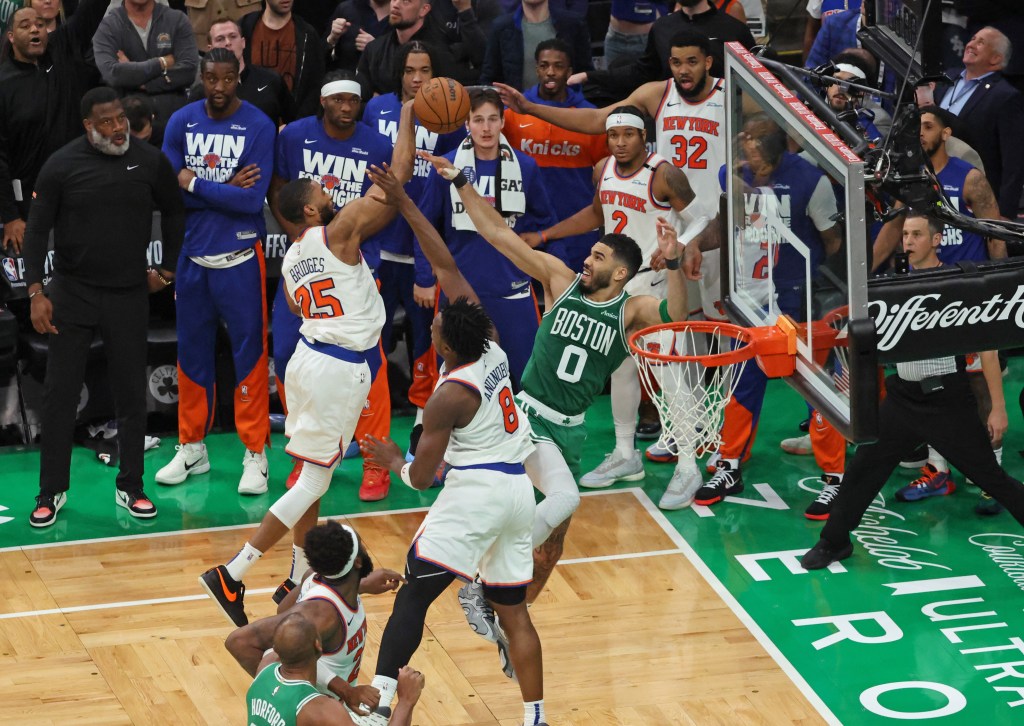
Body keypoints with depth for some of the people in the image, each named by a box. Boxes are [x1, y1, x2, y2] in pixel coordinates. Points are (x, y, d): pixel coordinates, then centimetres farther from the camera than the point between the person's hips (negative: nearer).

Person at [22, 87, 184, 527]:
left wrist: (167, 269, 12)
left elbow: (174, 213, 14)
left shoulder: (150, 162, -3)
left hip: (128, 294, 2)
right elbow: (37, 230, -4)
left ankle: (131, 488, 17)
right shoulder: (61, 166, -8)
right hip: (72, 292, -1)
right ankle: (52, 491, 11)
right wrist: (36, 292, -10)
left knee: (131, 395, 6)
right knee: (59, 394, 1)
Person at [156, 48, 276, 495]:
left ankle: (255, 455, 6)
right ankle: (191, 449, 24)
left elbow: (252, 199, -17)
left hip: (239, 257, -4)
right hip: (192, 254, 4)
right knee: (192, 352, 12)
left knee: (249, 353, -1)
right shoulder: (182, 122, 1)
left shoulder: (258, 126, -9)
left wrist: (194, 183, -12)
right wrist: (225, 189, -15)